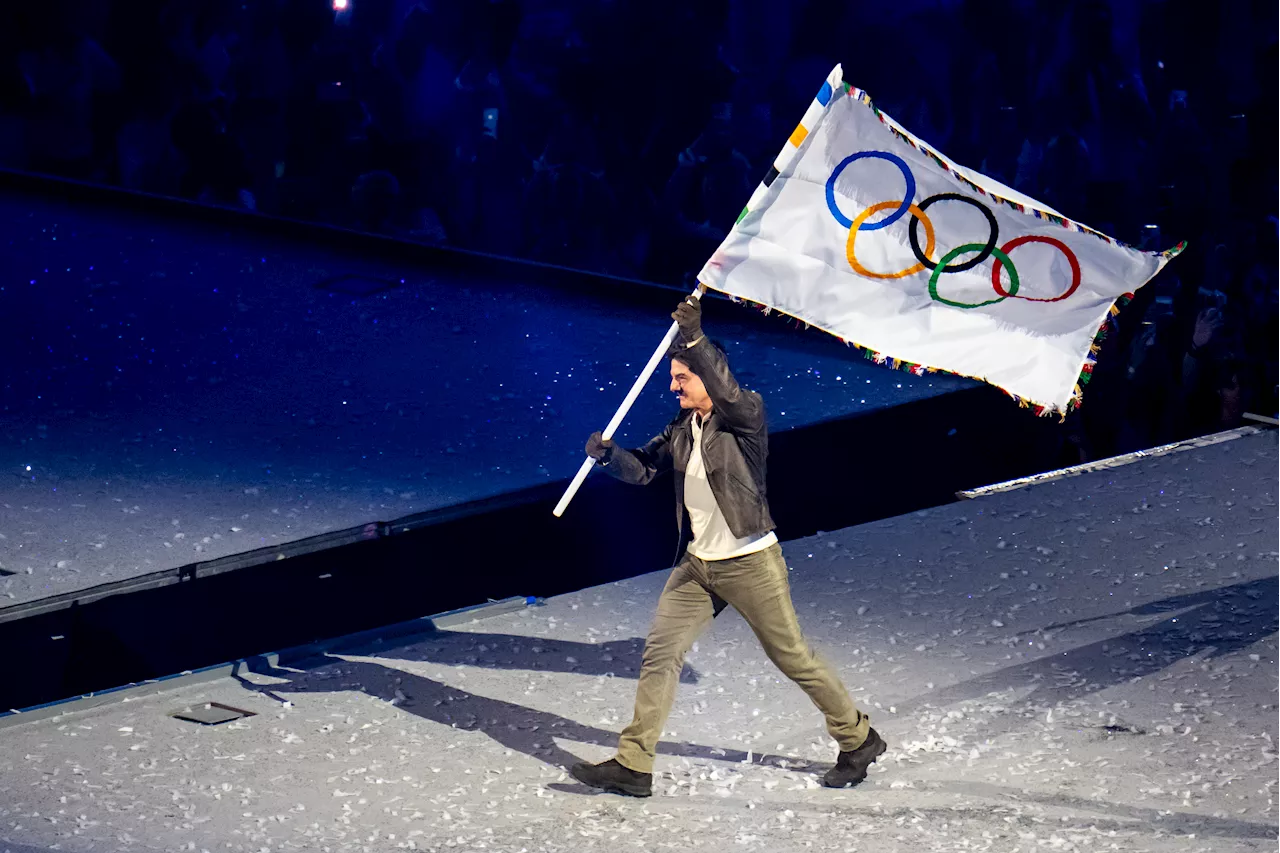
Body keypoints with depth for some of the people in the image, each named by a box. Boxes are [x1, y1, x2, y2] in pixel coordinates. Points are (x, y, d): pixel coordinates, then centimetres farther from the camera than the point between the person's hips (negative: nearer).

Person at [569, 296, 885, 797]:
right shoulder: (682, 429, 7)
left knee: (792, 657, 3)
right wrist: (608, 455, -14)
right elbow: (643, 469, 7)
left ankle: (858, 740, 22)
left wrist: (695, 340, -43)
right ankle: (632, 765, 3)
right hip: (697, 566, 7)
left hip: (751, 563, -7)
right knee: (660, 653, 0)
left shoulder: (745, 416, -13)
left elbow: (729, 396, -34)